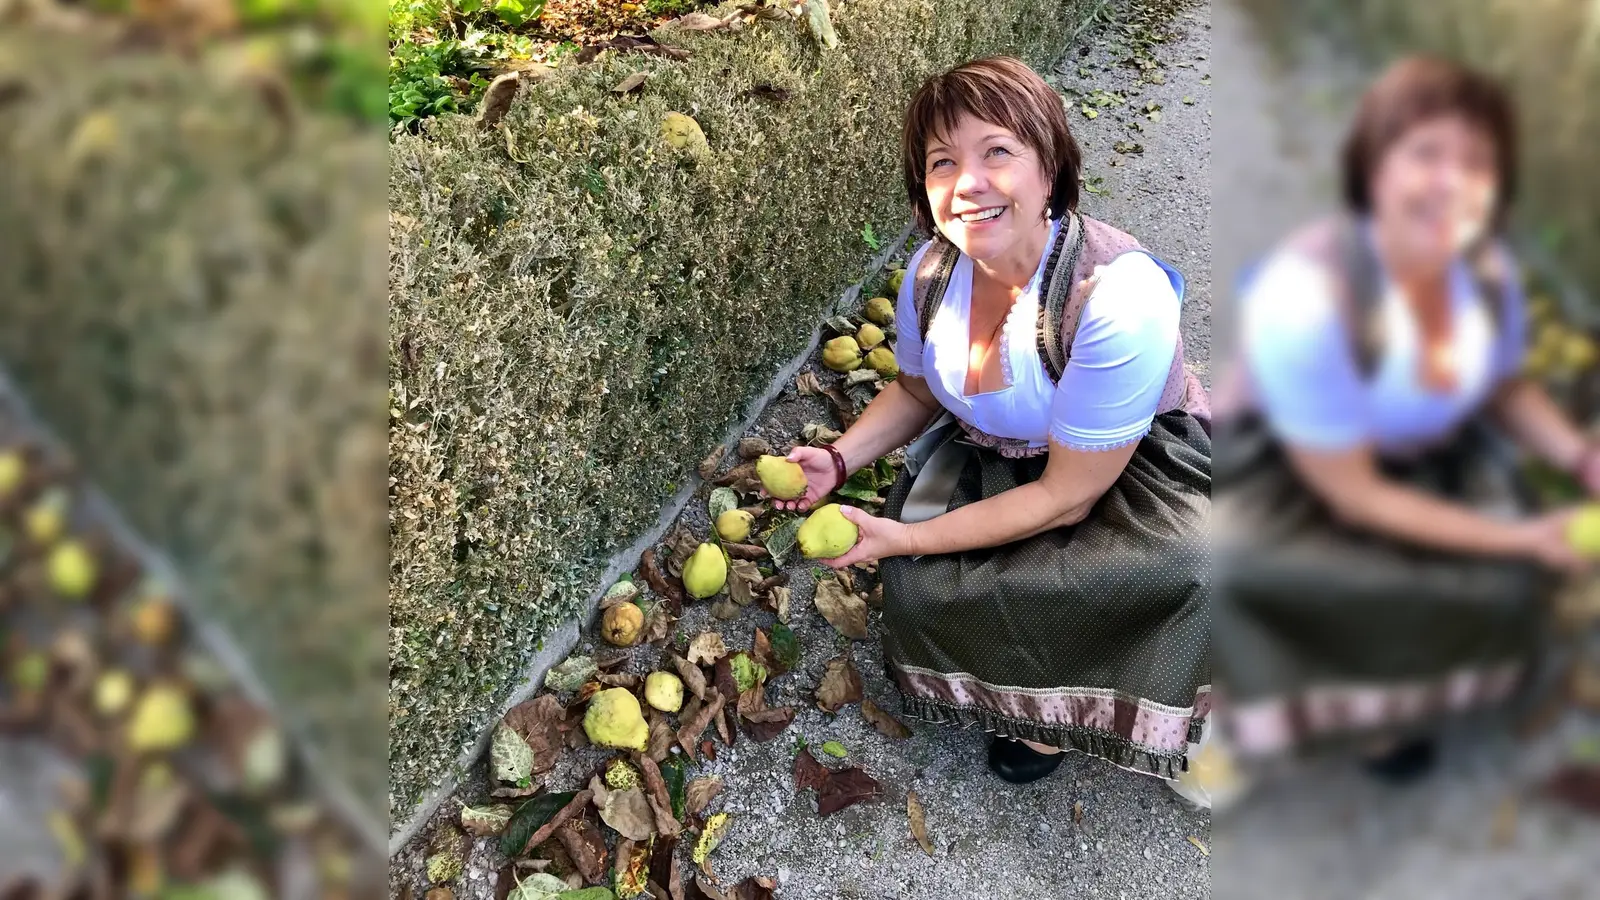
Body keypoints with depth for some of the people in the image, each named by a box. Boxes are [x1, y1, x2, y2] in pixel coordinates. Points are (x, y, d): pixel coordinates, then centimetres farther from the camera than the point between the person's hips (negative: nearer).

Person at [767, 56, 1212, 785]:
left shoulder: (1118, 295, -33)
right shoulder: (931, 272, -14)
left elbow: (1067, 497, -27)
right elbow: (916, 393, 9)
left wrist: (905, 540, -26)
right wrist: (838, 461, -10)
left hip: (1135, 468, -4)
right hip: (992, 455, 4)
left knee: (1184, 562, -33)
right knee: (918, 588, -20)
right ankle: (1042, 703, 11)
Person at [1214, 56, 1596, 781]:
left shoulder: (1488, 266, -13)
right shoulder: (1304, 300, -34)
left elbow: (1505, 387, 8)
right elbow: (1351, 492, -26)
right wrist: (1514, 539, -23)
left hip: (1432, 459, 6)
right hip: (1288, 476, -6)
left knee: (1515, 583, -13)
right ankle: (1367, 705, 12)